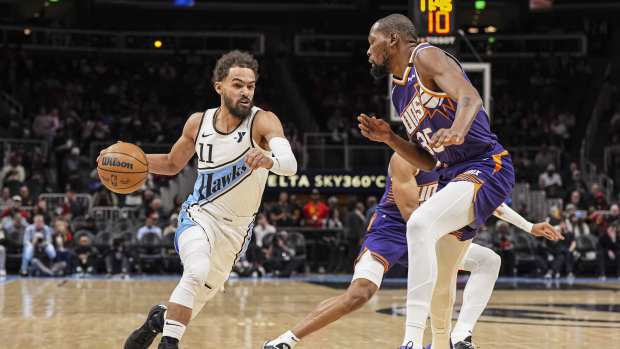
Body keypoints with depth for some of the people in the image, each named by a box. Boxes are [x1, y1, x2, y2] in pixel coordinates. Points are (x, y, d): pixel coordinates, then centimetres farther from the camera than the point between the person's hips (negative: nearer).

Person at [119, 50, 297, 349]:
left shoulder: (263, 122, -18)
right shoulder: (198, 122, -6)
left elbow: (290, 164, -37)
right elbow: (172, 164, 12)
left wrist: (269, 160, -60)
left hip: (237, 226, 1)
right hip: (199, 214, -1)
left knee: (202, 293, 17)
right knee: (197, 271, -31)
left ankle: (161, 316, 47)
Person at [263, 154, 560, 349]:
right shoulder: (406, 157, -19)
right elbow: (410, 212, -24)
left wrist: (529, 227, 12)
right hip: (389, 231, -8)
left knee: (489, 261, -2)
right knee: (359, 293, -29)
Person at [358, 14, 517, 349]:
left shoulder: (426, 56, -7)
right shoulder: (400, 94, 18)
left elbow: (470, 98, -26)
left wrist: (456, 131, -46)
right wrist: (389, 138, 7)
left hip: (485, 167, -10)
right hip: (452, 175, 10)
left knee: (420, 224, -32)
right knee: (438, 279, 18)